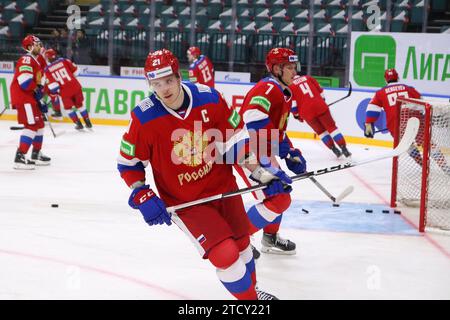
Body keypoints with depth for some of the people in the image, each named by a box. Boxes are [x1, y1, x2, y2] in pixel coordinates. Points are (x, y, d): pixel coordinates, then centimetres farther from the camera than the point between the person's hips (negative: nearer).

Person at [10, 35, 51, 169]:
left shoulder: (36, 61, 22)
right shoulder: (27, 59, -12)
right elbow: (24, 79, -26)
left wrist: (40, 102, 19)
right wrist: (36, 89, -16)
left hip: (30, 97, 11)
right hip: (22, 96, -11)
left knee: (39, 123, 18)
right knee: (32, 125, -17)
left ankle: (36, 154, 30)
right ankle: (20, 157, -21)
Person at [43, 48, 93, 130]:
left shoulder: (47, 69, -4)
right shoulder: (64, 61, 1)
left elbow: (51, 84, -10)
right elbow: (75, 70, 9)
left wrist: (54, 92, 4)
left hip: (65, 92, -3)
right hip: (75, 86, 3)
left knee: (68, 107, 20)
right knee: (79, 105, 21)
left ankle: (78, 124, 19)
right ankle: (88, 123, 23)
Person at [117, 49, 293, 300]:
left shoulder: (209, 98, -15)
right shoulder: (144, 118, -20)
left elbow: (236, 138, -3)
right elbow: (128, 163, -7)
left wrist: (262, 172, -6)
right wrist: (143, 197, -18)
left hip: (222, 185, 4)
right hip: (184, 201, -4)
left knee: (242, 243, 22)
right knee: (226, 255, -16)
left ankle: (251, 289, 51)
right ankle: (248, 297, 11)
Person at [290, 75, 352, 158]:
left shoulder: (291, 86, 9)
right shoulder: (308, 78, 17)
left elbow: (292, 103, 1)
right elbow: (320, 90, 18)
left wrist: (297, 115, 12)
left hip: (307, 112, -1)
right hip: (320, 106, 1)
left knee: (320, 131, 17)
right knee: (331, 127, 11)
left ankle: (334, 149, 13)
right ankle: (344, 149, 4)